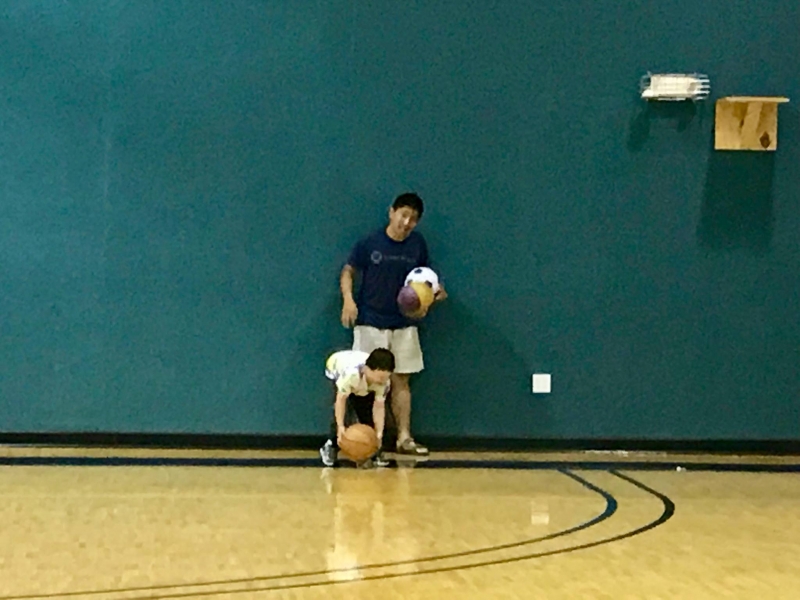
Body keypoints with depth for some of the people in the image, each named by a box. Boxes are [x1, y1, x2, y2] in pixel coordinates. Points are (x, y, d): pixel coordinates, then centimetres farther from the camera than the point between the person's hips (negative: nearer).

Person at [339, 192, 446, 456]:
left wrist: (433, 292, -5)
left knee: (401, 381, 7)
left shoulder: (418, 244, 2)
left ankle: (404, 437, 11)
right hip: (370, 323, -3)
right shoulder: (369, 243, -9)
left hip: (404, 324, 3)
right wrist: (348, 299, -17)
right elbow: (348, 272, -1)